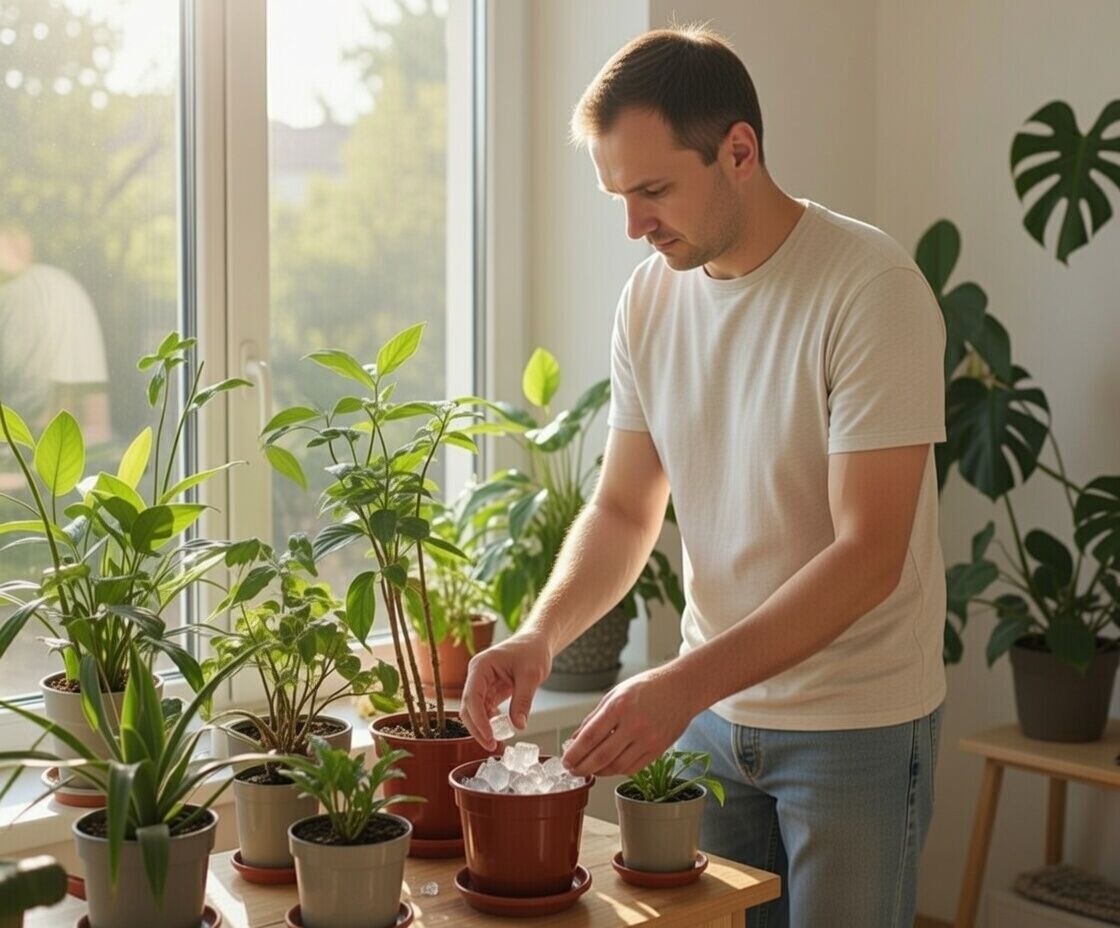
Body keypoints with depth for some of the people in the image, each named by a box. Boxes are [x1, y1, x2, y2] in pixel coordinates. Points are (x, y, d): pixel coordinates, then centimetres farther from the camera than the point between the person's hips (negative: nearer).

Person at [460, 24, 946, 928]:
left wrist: (685, 682, -31)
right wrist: (540, 633, -14)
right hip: (708, 708, 5)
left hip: (857, 725, -5)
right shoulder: (651, 295, 0)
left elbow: (868, 555, -23)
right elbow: (623, 511, 4)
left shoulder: (871, 288, -19)